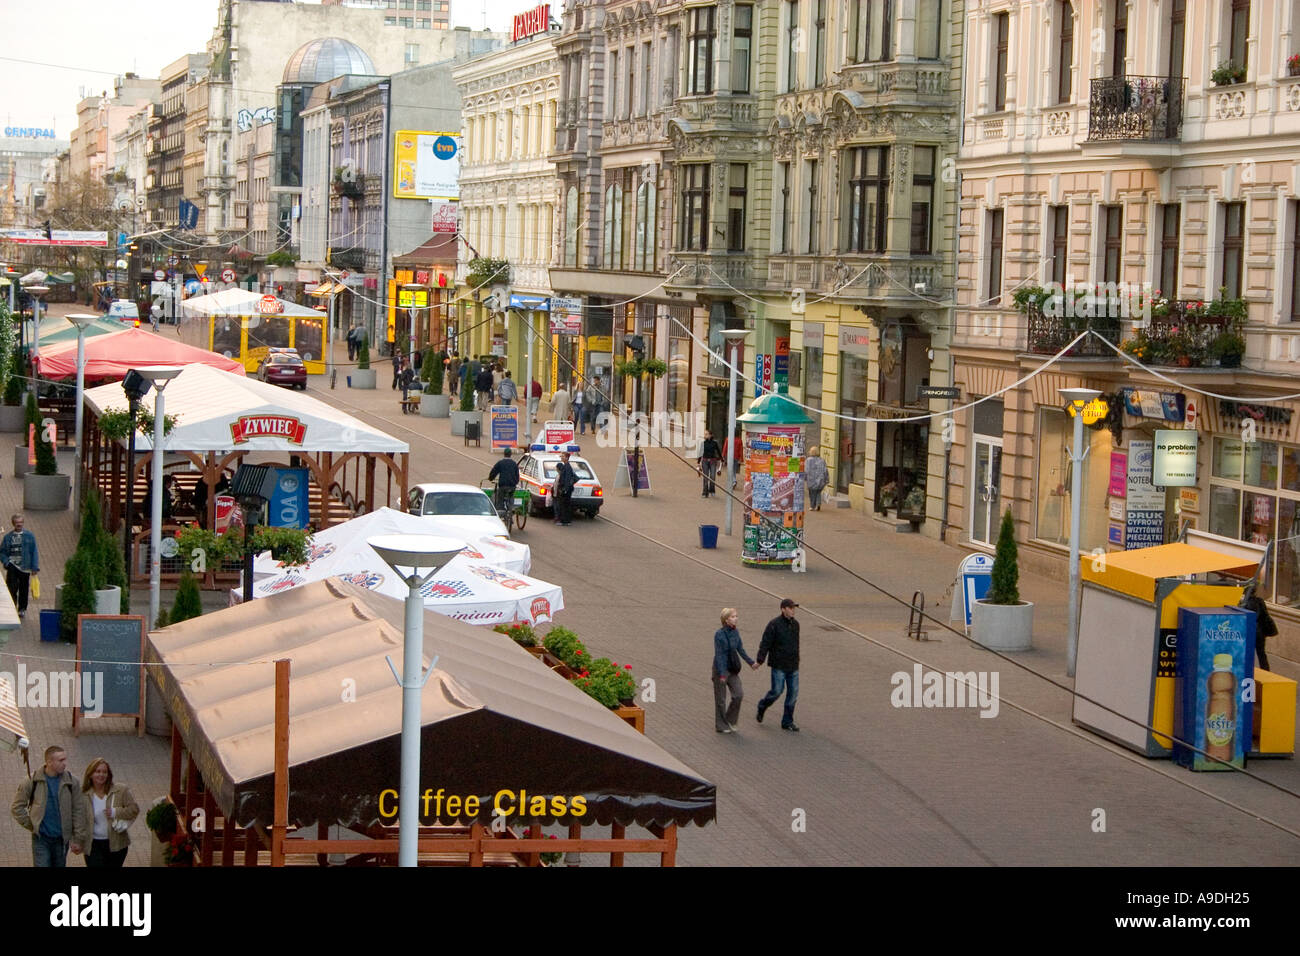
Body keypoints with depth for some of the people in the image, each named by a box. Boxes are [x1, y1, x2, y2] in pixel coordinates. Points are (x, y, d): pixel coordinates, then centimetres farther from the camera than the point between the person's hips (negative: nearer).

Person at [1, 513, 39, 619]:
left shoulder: (29, 536, 4)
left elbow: (34, 552, 4)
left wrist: (35, 567, -3)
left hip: (25, 568, 0)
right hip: (12, 567, 0)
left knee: (23, 589, 8)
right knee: (12, 589, -10)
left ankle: (22, 609, 24)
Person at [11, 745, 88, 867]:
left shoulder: (71, 782, -3)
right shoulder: (33, 781, -6)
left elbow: (78, 811, 1)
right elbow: (17, 807, 3)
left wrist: (78, 839, -1)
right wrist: (30, 825, -2)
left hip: (61, 839, 2)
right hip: (41, 839, -2)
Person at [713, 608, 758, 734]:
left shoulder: (735, 632, 5)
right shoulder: (719, 634, -15)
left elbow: (741, 650, 12)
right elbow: (718, 655, -18)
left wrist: (751, 662, 3)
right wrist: (722, 674, -22)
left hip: (733, 669, 6)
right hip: (721, 669, -6)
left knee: (739, 694, -2)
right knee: (721, 699, 2)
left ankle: (730, 720, 15)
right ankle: (721, 726, 14)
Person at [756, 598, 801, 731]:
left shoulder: (795, 624, 8)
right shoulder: (774, 624, -12)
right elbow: (765, 643, -15)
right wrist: (760, 660, -22)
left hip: (793, 666, 6)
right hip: (779, 665, -6)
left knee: (793, 692, 3)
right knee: (777, 691, -5)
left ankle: (787, 722, 11)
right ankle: (762, 707, 25)